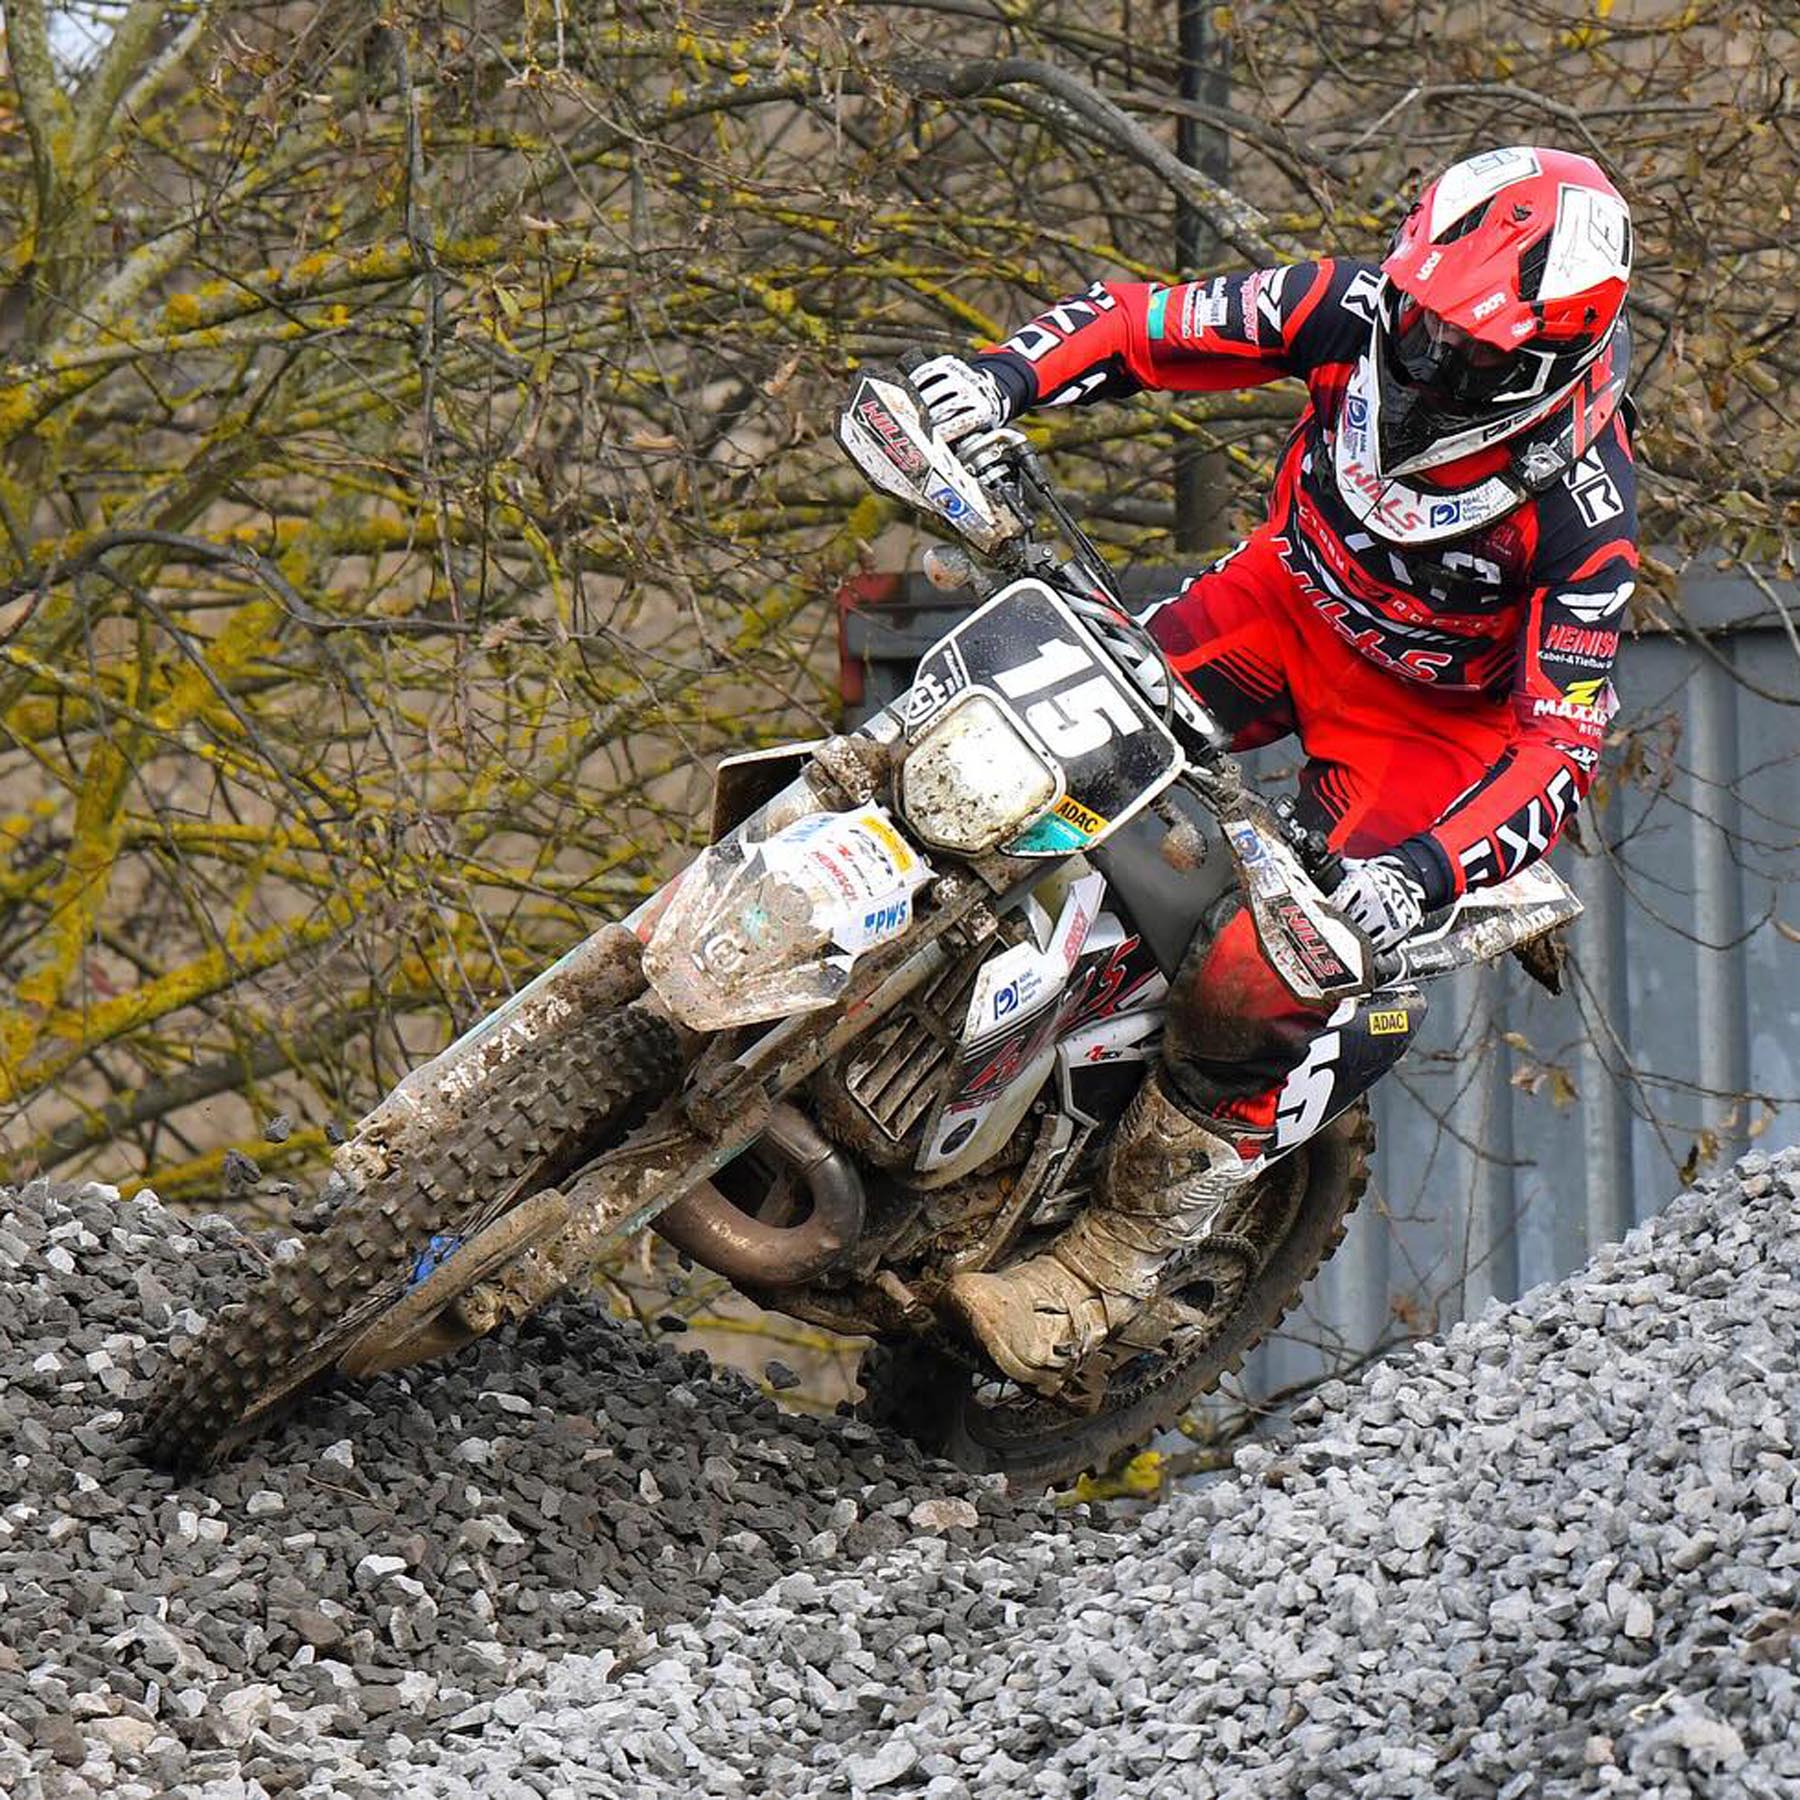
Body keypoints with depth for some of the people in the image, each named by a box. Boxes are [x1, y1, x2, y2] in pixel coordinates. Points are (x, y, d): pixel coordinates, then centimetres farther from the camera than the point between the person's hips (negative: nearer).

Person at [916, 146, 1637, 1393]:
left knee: (1257, 981, -20)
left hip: (1436, 717, -5)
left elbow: (1562, 745, -31)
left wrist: (1429, 871, -45)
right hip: (1291, 601, 6)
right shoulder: (1360, 312, -21)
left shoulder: (1581, 509, -32)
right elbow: (1148, 323, -13)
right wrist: (1011, 375, -32)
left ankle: (1117, 1264, -3)